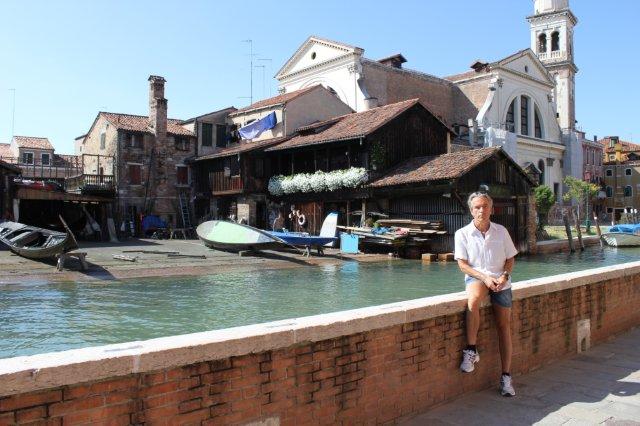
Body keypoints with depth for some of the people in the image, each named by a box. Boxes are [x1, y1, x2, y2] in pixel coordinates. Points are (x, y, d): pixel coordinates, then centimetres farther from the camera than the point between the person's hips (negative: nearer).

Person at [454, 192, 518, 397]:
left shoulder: (501, 231, 6)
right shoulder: (463, 233, -1)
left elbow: (510, 258, 11)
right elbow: (463, 264, -4)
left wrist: (504, 276, -8)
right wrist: (484, 278, -16)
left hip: (500, 280, 3)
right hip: (476, 276, -2)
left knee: (504, 325, -2)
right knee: (473, 300, -36)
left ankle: (506, 376, 6)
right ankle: (471, 350, -24)